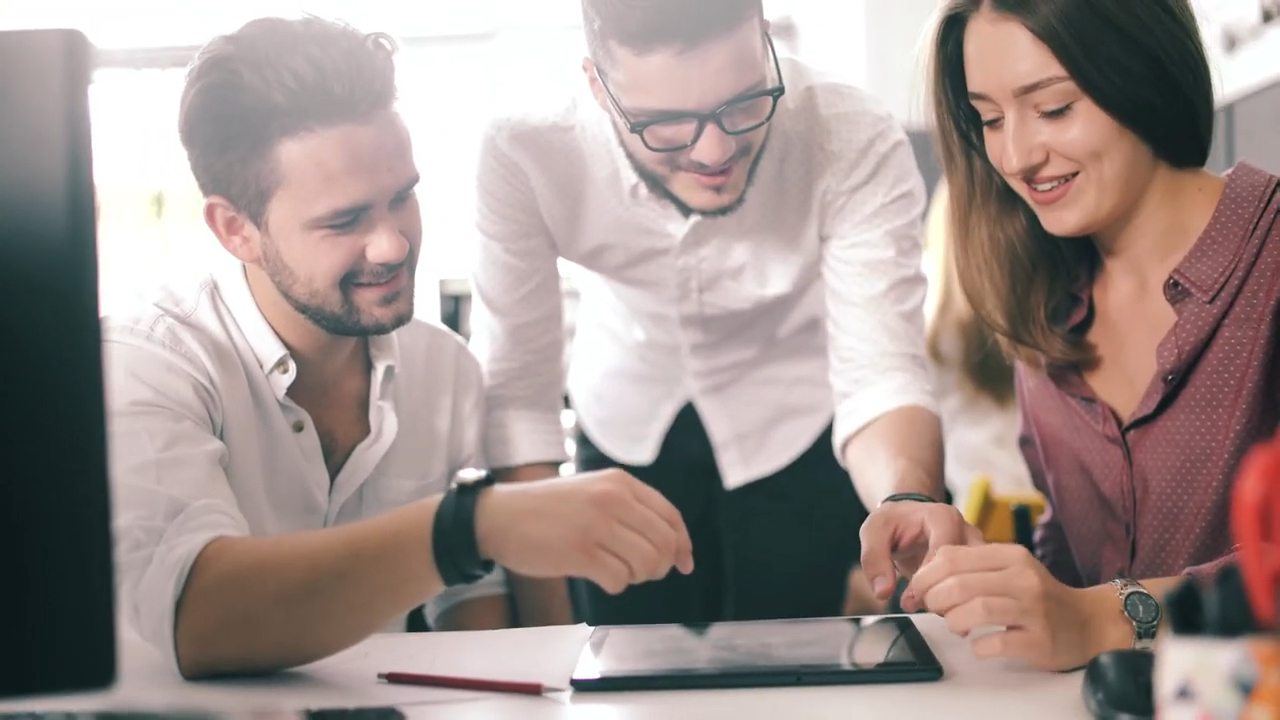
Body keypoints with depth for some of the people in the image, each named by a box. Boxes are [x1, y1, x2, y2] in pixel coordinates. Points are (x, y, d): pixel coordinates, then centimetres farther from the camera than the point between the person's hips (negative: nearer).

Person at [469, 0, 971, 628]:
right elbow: (517, 389, -26)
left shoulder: (856, 144, -32)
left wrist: (906, 498, -57)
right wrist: (547, 638, -27)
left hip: (799, 421, -1)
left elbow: (878, 373, -34)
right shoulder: (522, 154, -30)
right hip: (625, 420, 1)